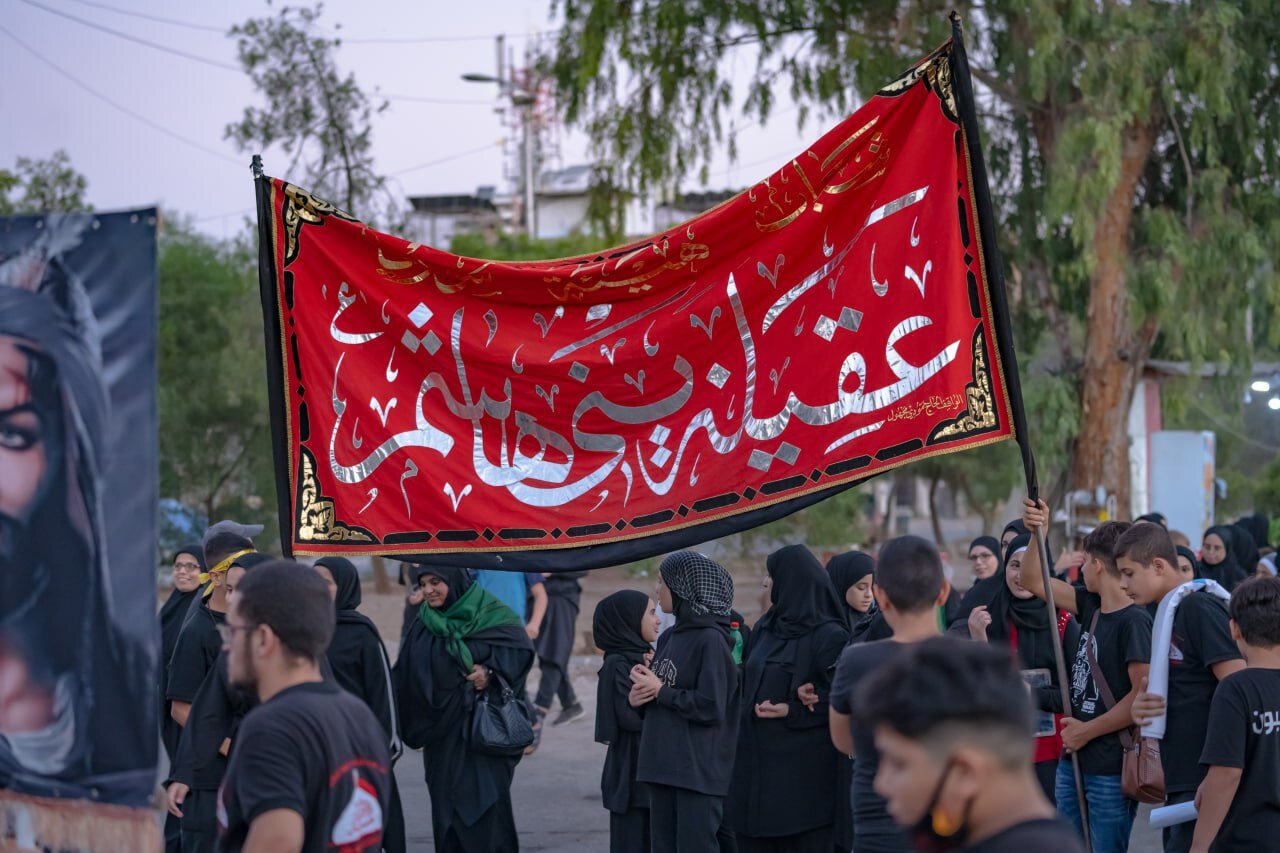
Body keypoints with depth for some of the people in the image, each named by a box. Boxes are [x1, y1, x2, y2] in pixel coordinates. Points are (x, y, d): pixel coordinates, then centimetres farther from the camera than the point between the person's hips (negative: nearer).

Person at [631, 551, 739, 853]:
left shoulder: (711, 640, -11)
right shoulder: (669, 637, 13)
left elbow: (710, 707, -18)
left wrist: (660, 691, -10)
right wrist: (636, 697, -3)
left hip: (698, 771, -8)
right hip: (662, 767, 8)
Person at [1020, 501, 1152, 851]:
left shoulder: (1135, 621, -16)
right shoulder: (1092, 606, 8)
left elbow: (1143, 696, -21)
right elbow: (1032, 581, 15)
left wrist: (1087, 731, -14)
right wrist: (1037, 533, -2)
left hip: (1111, 768, -8)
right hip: (1074, 760, 8)